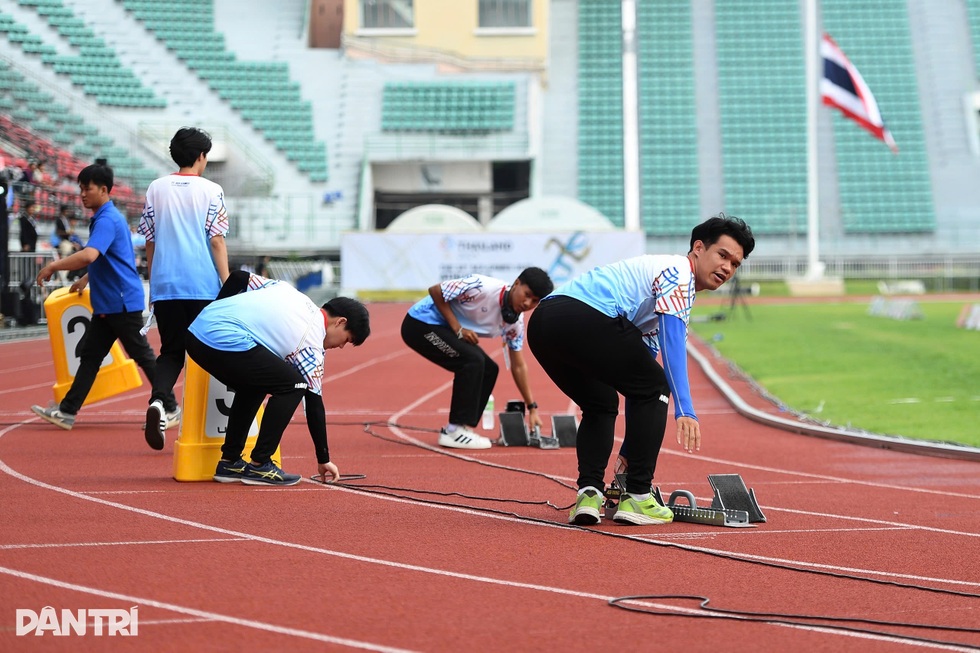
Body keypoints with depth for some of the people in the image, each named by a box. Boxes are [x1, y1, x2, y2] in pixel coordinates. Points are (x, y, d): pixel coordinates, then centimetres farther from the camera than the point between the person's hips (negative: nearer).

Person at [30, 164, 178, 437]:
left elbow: (89, 255, -35)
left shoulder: (108, 220, -19)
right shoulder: (105, 217, 14)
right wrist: (86, 279, 30)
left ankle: (170, 408, 9)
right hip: (108, 303, 10)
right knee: (90, 354, 7)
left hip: (123, 302, -10)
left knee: (142, 355, -1)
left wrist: (53, 266, -26)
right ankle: (67, 410, 7)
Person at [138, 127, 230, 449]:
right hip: (203, 286, -3)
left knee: (170, 351, 7)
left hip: (165, 286, 3)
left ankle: (158, 399, -21)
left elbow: (150, 241, 10)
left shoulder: (156, 189, 7)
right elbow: (217, 242, -6)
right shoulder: (210, 191, -3)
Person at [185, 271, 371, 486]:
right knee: (293, 385, 0)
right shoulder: (311, 343, 4)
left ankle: (229, 462, 27)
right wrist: (323, 460, 15)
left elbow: (238, 278, 23)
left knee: (253, 385, 27)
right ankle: (259, 465, 2)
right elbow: (314, 405, 7)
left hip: (195, 331, 9)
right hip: (225, 341, -9)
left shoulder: (286, 290, 23)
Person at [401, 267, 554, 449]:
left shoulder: (515, 322, -3)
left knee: (489, 370, 3)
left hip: (443, 329, 9)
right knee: (473, 360, -22)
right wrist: (458, 328, -24)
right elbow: (435, 291, -22)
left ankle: (456, 428, 9)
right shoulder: (485, 287, -27)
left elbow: (518, 366, 6)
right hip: (420, 323, -9)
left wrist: (532, 407, 3)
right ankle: (455, 431, -18)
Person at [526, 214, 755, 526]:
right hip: (585, 315, -10)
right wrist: (684, 409, -18)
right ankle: (637, 498, 2)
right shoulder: (678, 270, 6)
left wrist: (630, 449, 38)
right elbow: (673, 338, -11)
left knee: (601, 405, 25)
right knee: (654, 389, 4)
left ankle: (588, 493, 8)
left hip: (541, 324, 10)